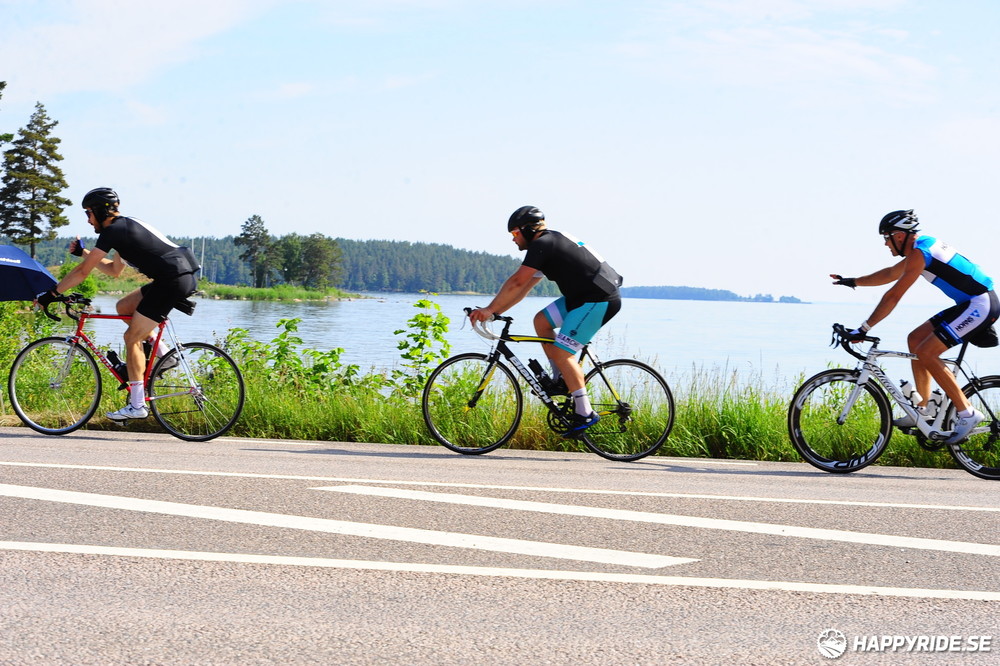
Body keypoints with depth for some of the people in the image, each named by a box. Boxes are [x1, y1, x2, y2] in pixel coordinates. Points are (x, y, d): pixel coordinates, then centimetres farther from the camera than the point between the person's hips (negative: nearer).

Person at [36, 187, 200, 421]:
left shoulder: (112, 231, -5)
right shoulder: (126, 227, 24)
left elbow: (83, 271, -5)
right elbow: (114, 270, 34)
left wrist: (51, 294, 2)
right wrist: (83, 252, 30)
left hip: (173, 281, -9)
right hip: (184, 277, 9)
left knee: (132, 337, -3)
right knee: (124, 307, 20)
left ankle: (137, 406, -2)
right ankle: (161, 355, 14)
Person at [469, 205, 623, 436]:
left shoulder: (542, 244, -12)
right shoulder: (551, 242, 19)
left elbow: (517, 283, -19)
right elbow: (524, 287, 20)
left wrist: (490, 309, -14)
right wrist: (494, 311, 15)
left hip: (599, 300, -10)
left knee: (561, 352, -11)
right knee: (542, 321, 11)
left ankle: (585, 413, -9)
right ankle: (561, 379, 13)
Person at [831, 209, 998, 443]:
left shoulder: (920, 253, -17)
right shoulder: (922, 244, 14)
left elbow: (893, 296, -20)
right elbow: (891, 274, 27)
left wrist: (864, 329, -18)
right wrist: (853, 281, 29)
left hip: (981, 305, -10)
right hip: (972, 303, 10)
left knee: (925, 352, -13)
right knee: (916, 339, 12)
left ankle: (967, 413, -9)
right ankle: (922, 410, 14)